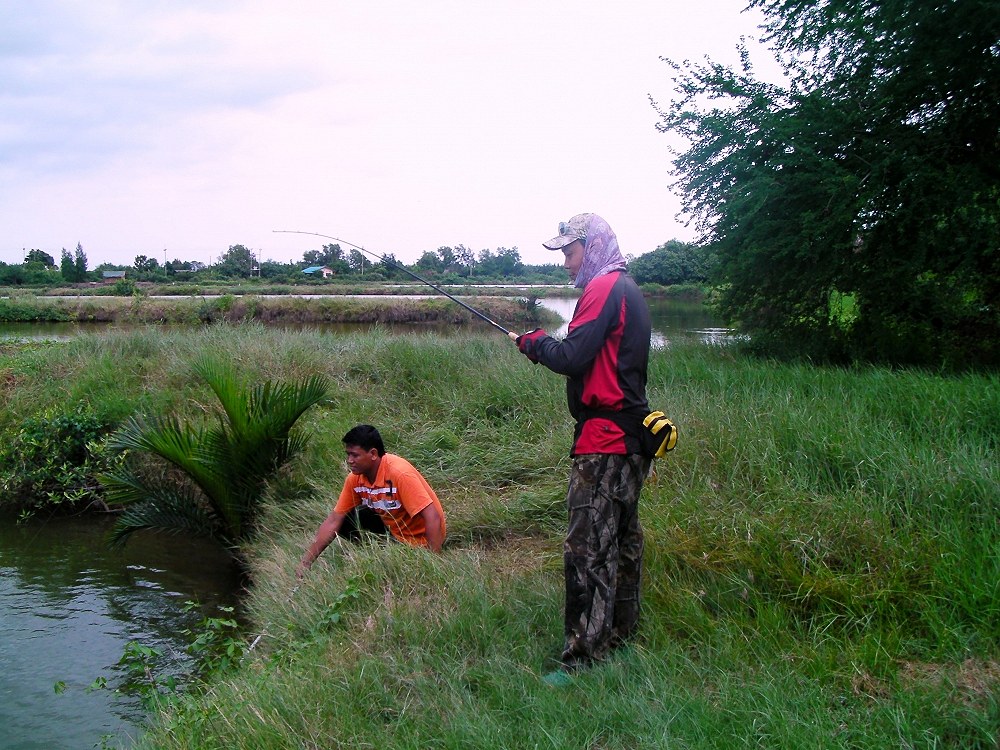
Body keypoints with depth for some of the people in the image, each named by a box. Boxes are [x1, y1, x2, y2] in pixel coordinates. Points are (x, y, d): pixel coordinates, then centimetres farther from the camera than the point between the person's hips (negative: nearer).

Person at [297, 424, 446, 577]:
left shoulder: (399, 473, -31)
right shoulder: (355, 478, -10)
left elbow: (433, 518, -33)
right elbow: (333, 521, -5)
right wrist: (306, 562, -9)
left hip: (419, 540, -6)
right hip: (391, 527, 6)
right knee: (344, 521, -6)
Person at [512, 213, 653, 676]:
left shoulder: (604, 289, -14)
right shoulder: (628, 289, 18)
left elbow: (572, 358, -22)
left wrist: (535, 342, -4)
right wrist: (547, 346, 10)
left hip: (604, 438, -11)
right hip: (631, 436, 11)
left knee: (587, 547, -9)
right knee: (622, 537, 18)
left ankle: (583, 657, -6)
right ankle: (621, 633, 30)